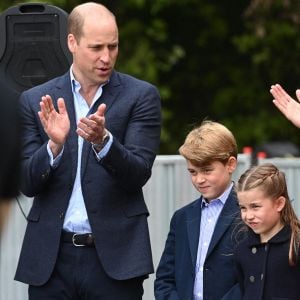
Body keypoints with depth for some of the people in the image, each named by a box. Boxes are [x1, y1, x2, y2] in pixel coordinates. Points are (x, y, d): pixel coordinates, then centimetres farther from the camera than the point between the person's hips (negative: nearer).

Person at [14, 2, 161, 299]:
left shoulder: (141, 96, 2)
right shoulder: (36, 101, 7)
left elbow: (138, 174, -7)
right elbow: (28, 184, 3)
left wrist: (103, 140, -25)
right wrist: (55, 145, -16)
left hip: (114, 255, -2)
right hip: (52, 258, 2)